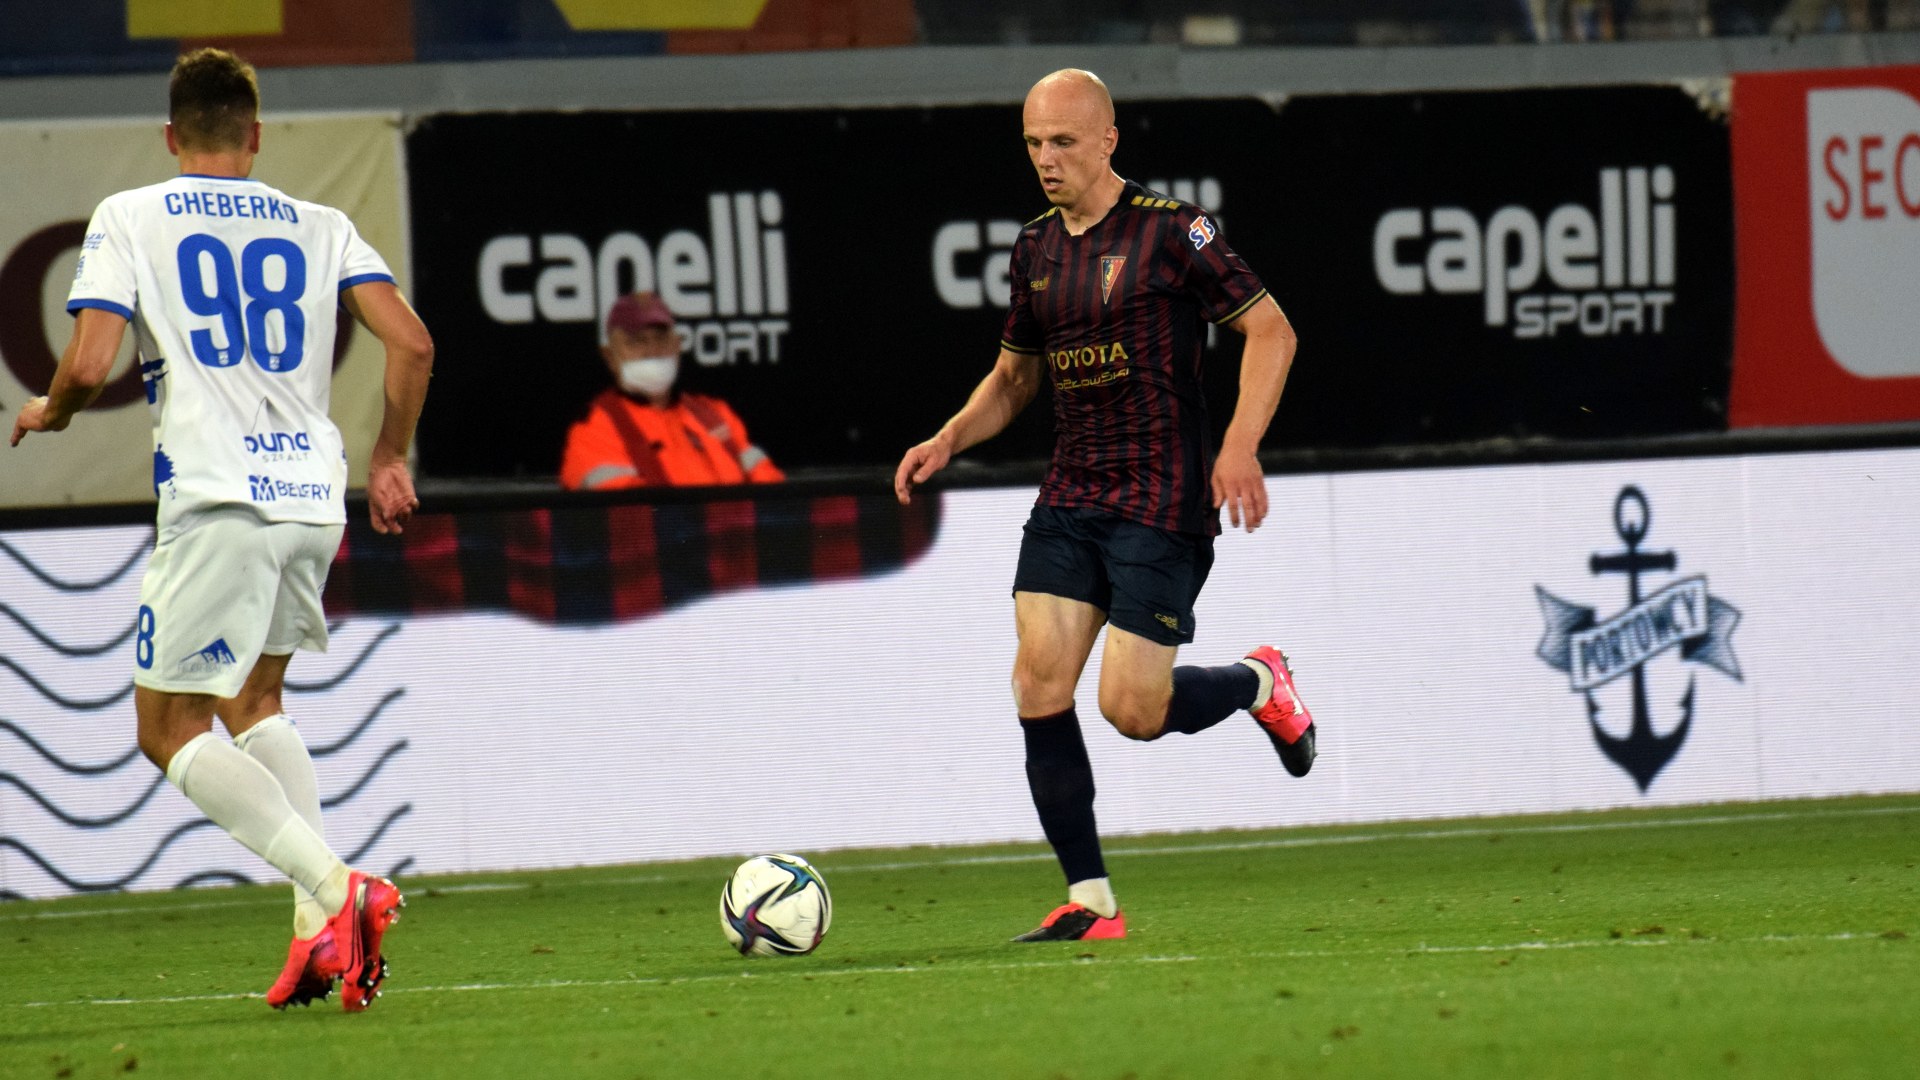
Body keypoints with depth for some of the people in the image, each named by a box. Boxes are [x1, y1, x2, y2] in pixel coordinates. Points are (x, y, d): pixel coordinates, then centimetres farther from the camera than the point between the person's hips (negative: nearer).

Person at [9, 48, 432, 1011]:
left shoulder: (130, 218, 3)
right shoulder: (320, 227, 13)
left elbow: (89, 364, -7)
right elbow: (411, 344, 4)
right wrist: (389, 460, 18)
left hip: (214, 499, -5)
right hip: (315, 497, 5)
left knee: (171, 730, 2)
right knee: (254, 699, 24)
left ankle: (335, 887, -19)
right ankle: (320, 927, 6)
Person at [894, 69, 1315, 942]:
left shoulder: (1169, 231, -9)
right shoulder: (1035, 249, 11)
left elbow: (1269, 329, -9)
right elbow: (1015, 373, 23)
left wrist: (1240, 446, -21)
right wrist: (951, 437, 5)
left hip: (1162, 503, -6)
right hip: (1068, 500, 6)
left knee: (1133, 710, -11)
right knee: (1040, 684, -8)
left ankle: (1261, 683, 21)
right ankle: (1090, 904, -2)